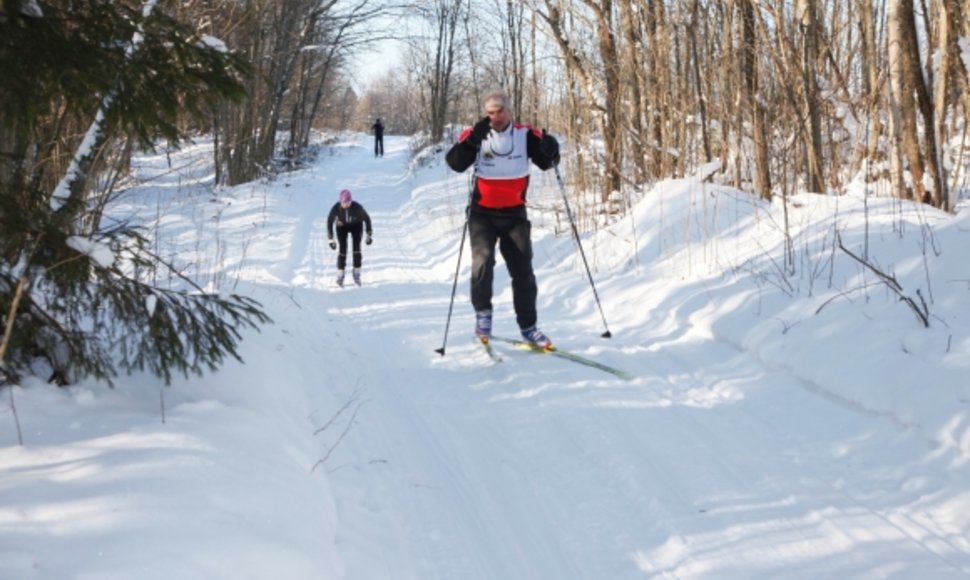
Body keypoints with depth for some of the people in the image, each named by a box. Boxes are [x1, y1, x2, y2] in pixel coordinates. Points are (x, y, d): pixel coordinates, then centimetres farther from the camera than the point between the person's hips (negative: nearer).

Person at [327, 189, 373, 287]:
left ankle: (357, 274, -5)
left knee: (356, 246, -16)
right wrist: (330, 239, -23)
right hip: (342, 226, 0)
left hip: (356, 225, 0)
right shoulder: (336, 208, -32)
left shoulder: (357, 207, -34)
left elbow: (366, 218, -17)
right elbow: (329, 222, -19)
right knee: (342, 247, -14)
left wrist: (370, 235, -17)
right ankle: (340, 275, -7)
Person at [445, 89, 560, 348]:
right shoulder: (476, 135, -7)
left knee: (523, 270, 3)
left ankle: (528, 326, 13)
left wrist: (550, 150, -23)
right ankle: (483, 313, -1)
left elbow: (546, 162, 0)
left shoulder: (525, 135, -4)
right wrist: (473, 139, -33)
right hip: (483, 213, -2)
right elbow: (455, 163, -18)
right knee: (483, 260, -20)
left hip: (514, 214, 2)